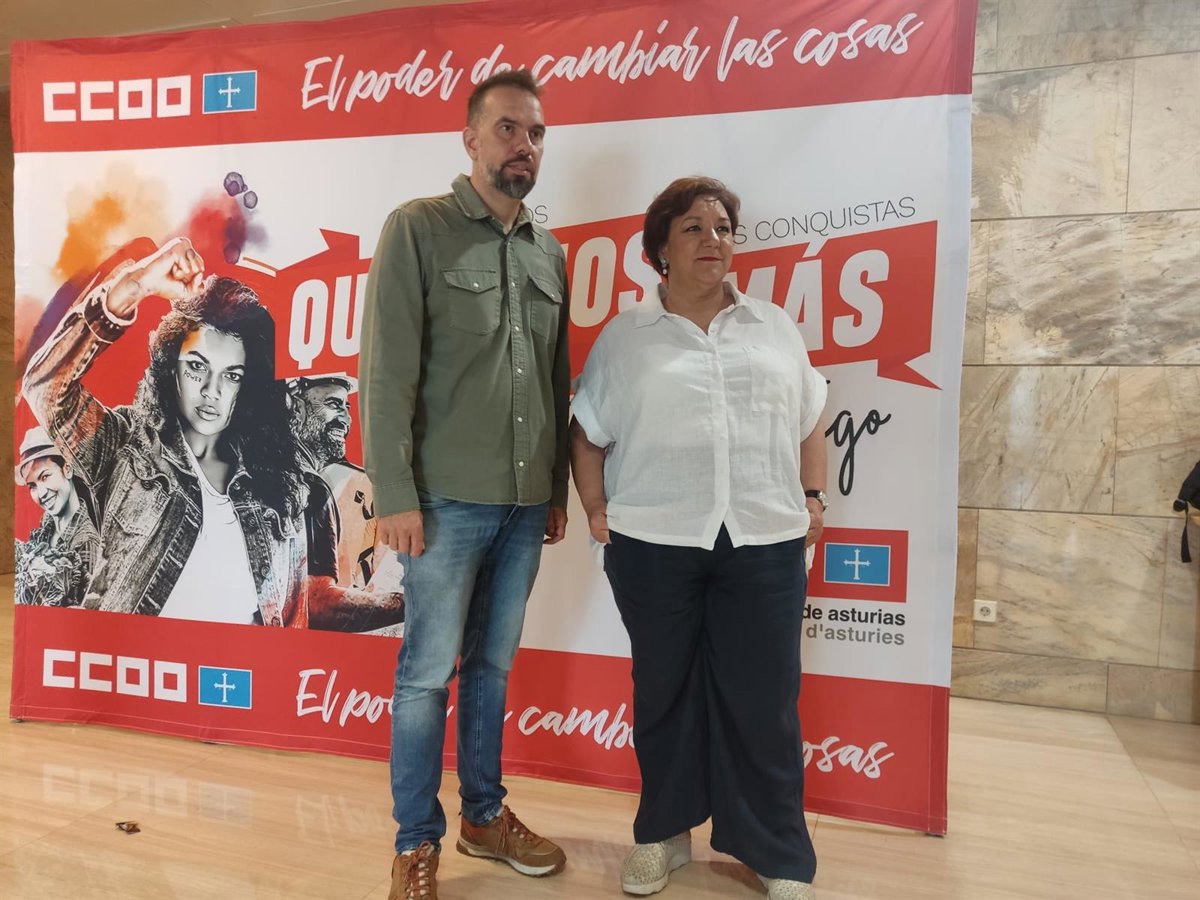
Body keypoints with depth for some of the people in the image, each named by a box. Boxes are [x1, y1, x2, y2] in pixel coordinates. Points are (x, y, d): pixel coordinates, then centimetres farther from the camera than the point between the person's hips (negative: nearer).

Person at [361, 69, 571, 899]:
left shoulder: (549, 253, 12)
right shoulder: (418, 229, -4)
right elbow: (387, 373, -9)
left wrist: (558, 487, 13)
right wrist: (396, 494, -13)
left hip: (525, 504, 5)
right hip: (448, 499, -5)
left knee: (494, 664, 16)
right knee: (429, 672, 5)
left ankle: (486, 816, 33)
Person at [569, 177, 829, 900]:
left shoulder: (776, 329, 12)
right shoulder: (624, 337, 6)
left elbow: (811, 421, 16)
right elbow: (588, 434, 7)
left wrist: (814, 498, 7)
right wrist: (596, 509, -1)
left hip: (765, 542, 1)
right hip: (653, 542, -1)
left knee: (763, 697, 6)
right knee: (664, 690, 12)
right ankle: (663, 833, 30)